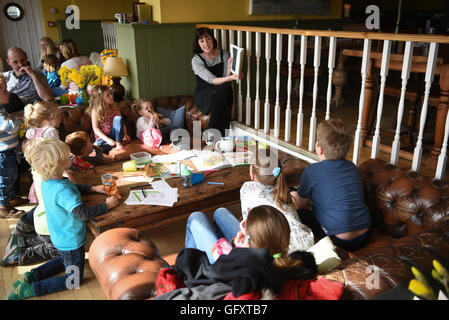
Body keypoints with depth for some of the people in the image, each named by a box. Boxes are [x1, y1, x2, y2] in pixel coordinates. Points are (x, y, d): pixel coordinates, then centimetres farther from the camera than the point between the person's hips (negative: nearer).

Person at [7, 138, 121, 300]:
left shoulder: (47, 182, -5)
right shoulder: (62, 190, -35)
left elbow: (73, 188, 13)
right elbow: (83, 213, -36)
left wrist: (93, 188, 4)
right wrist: (107, 205, -25)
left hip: (60, 236, 8)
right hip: (71, 241, -8)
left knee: (64, 259, 37)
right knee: (73, 281, 11)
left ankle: (31, 276, 24)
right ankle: (30, 289, 4)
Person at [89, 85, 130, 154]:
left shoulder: (115, 108, 8)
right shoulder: (95, 110, -4)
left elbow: (121, 122, 8)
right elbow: (96, 128, -10)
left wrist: (125, 134, -12)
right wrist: (107, 140, -23)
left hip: (115, 135, 3)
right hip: (103, 137, -3)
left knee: (118, 118, -23)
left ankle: (118, 143, -26)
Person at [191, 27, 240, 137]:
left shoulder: (224, 54, 1)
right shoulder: (196, 60, -11)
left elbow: (226, 80, -5)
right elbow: (212, 80, -23)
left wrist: (229, 64, -22)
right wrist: (230, 78, -39)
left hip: (222, 95, 3)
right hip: (203, 96, -3)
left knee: (227, 87, -33)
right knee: (225, 88, -33)